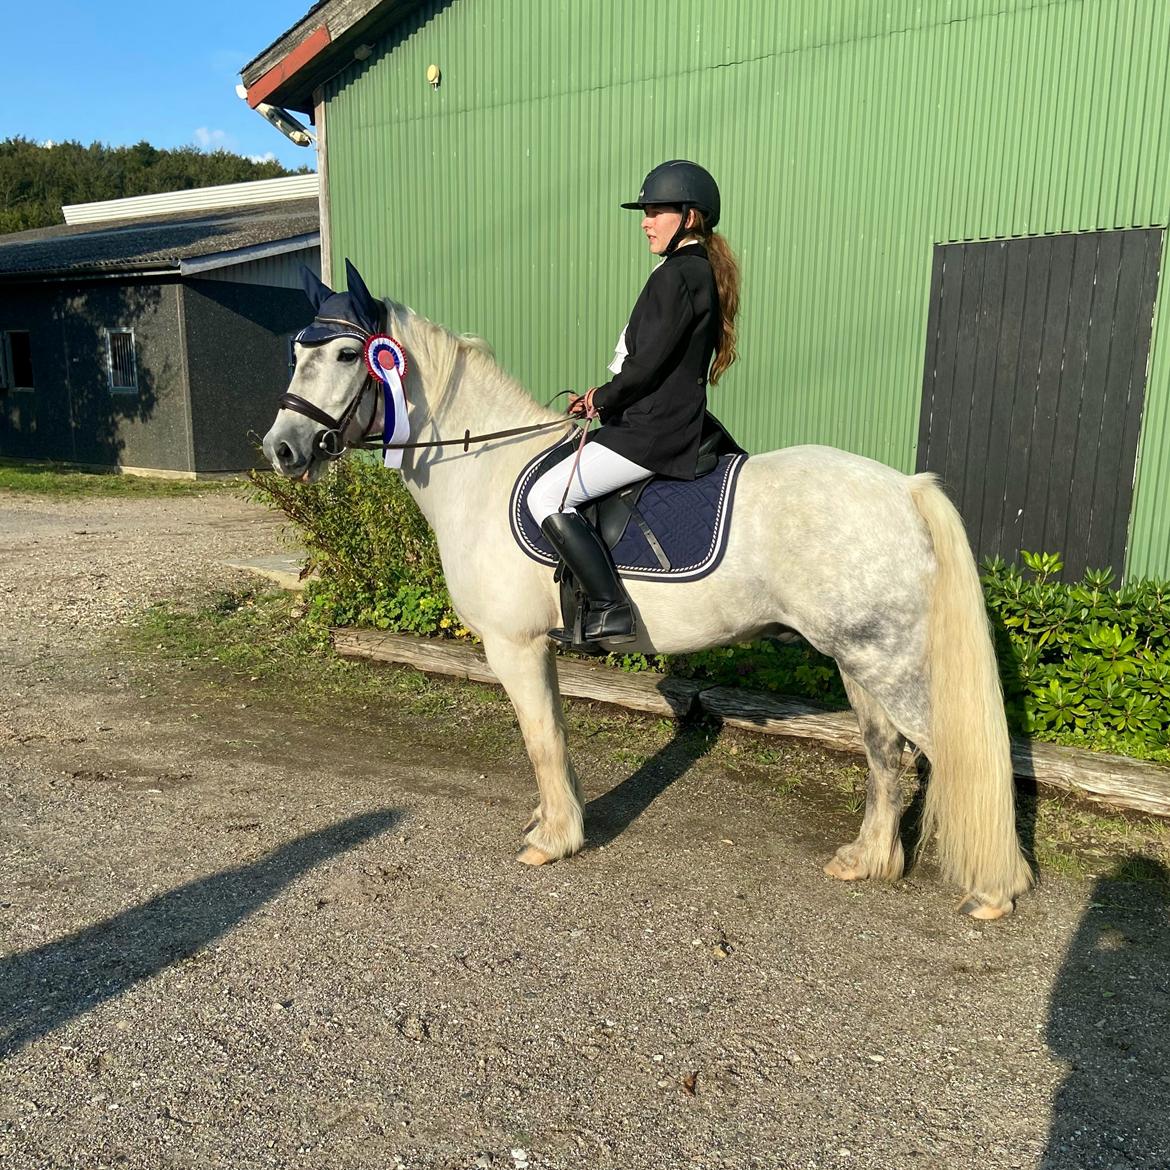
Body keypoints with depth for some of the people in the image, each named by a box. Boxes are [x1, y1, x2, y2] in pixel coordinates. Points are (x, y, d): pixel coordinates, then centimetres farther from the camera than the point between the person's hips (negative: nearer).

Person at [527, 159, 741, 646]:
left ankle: (609, 610, -16)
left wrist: (602, 397, -2)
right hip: (677, 421, 11)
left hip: (654, 431, -11)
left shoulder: (676, 275, -16)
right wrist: (604, 398, 12)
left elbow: (648, 364, -21)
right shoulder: (703, 272, 16)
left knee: (547, 495, -14)